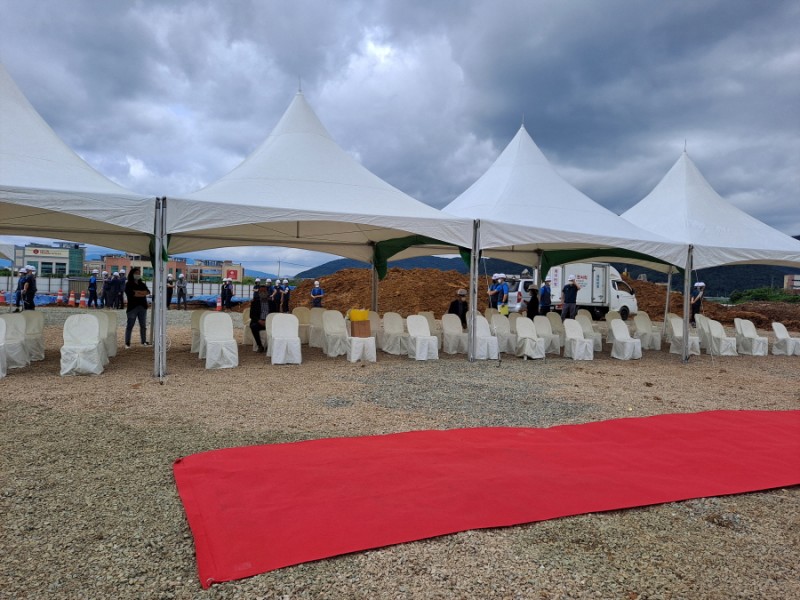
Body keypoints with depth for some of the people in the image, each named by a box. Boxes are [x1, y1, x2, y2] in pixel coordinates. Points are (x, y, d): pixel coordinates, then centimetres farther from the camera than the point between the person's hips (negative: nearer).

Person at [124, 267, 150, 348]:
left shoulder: (142, 284, 15)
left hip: (143, 307, 5)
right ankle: (127, 343, 0)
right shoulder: (129, 284, 0)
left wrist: (137, 292, -12)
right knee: (130, 325, -4)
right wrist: (143, 293, -6)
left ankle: (144, 341, 16)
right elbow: (132, 294, -15)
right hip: (132, 307, -5)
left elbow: (148, 292, -2)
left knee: (143, 325, 9)